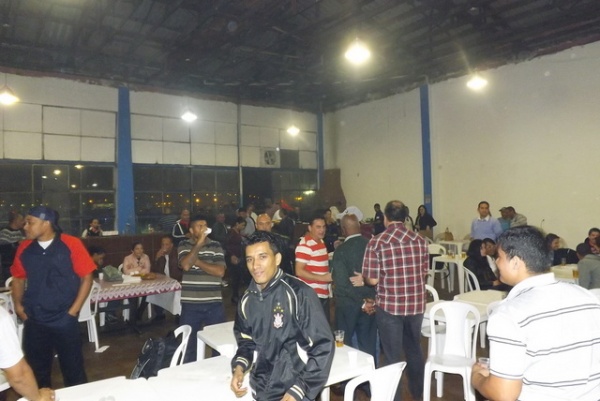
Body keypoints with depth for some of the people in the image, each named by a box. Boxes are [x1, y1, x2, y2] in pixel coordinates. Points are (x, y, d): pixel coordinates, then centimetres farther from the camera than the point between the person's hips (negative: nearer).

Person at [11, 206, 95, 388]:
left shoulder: (71, 244, -11)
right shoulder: (24, 248, 1)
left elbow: (87, 277, -8)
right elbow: (18, 278, 14)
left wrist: (73, 310, -10)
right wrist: (18, 306, 2)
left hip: (64, 320, -4)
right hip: (33, 321, 4)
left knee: (73, 369, 9)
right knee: (37, 369, 18)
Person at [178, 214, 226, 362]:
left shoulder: (216, 246, 2)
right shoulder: (184, 245, 2)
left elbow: (220, 271, -9)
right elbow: (186, 265, -17)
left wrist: (197, 262, -10)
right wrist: (199, 243, -17)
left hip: (214, 303, 1)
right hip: (190, 304, -1)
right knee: (189, 342, 11)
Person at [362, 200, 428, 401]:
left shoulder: (376, 242, -13)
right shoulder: (420, 240, -2)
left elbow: (372, 280, -13)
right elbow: (424, 272, 8)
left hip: (389, 306, -4)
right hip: (416, 304, 5)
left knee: (392, 355, 10)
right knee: (414, 349, 24)